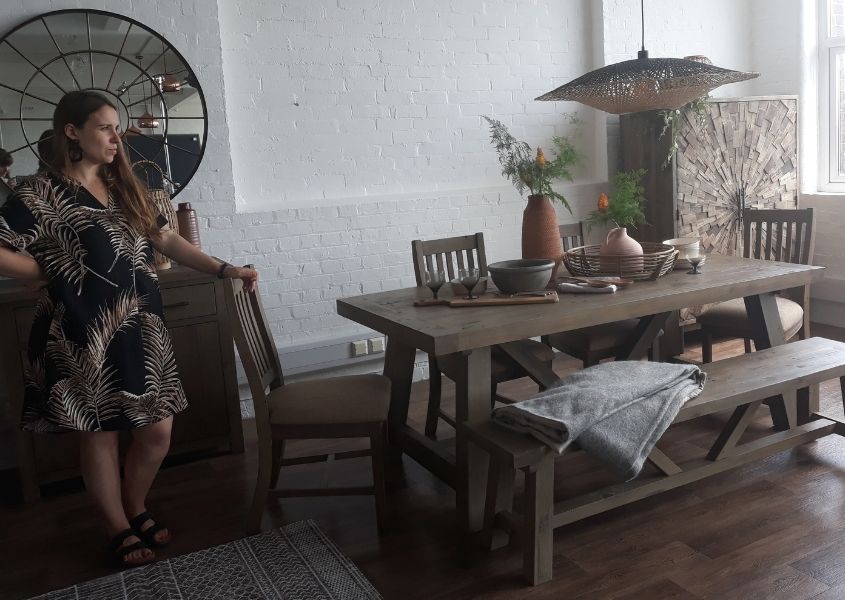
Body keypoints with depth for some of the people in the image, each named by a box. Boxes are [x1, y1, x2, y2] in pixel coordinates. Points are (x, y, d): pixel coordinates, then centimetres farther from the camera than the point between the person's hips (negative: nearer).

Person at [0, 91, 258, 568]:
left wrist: (224, 269, 3)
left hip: (141, 328, 6)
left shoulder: (126, 188, 11)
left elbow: (167, 240, 10)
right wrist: (55, 273, -4)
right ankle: (120, 532, 26)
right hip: (85, 335, -5)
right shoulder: (42, 194, -8)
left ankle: (137, 510, 34)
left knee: (158, 431, 8)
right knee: (99, 434, 8)